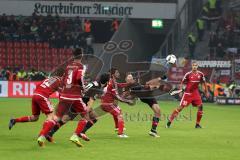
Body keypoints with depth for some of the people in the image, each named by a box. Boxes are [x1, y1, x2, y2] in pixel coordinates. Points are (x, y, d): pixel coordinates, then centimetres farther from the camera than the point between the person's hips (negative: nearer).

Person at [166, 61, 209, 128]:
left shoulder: (200, 74, 0)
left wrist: (207, 92, 16)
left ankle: (197, 124, 8)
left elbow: (204, 83, 14)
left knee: (200, 106, -6)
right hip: (188, 93, -4)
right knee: (181, 107, -8)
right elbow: (182, 83, -1)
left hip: (196, 93, 4)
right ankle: (169, 122, -3)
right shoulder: (188, 74, -9)